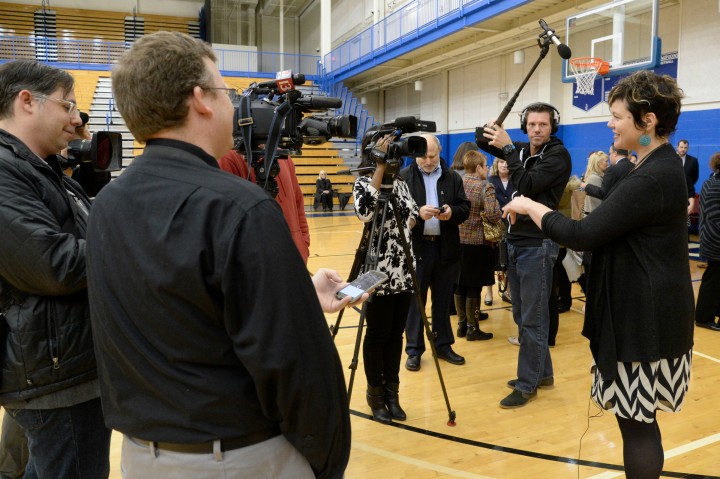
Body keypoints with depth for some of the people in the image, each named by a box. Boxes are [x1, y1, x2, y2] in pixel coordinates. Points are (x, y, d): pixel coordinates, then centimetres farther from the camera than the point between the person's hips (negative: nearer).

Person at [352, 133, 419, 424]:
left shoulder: (399, 182, 13)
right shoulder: (363, 183, -5)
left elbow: (412, 217, 13)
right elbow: (364, 211, -27)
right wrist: (380, 167, -24)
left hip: (403, 269, 6)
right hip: (378, 269, -5)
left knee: (396, 334, 11)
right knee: (378, 334, 3)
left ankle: (392, 392, 23)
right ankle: (375, 393, 18)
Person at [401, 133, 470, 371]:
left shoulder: (453, 178, 8)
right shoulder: (403, 177, -1)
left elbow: (465, 208, 6)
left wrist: (452, 212, -15)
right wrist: (417, 213, -24)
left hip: (446, 248, 3)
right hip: (415, 248, -3)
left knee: (443, 300, 13)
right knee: (415, 300, 5)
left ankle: (443, 345, 26)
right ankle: (414, 350, 16)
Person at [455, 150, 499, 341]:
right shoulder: (485, 186, -12)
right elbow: (493, 215, -21)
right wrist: (496, 203, -2)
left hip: (457, 241, 6)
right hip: (477, 242, -6)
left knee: (459, 284, 12)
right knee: (474, 286, 2)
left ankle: (461, 324, 22)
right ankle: (472, 328, 10)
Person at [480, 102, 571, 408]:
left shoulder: (558, 155, -8)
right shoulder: (523, 151, 12)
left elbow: (527, 185, -21)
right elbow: (488, 145, 26)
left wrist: (508, 148, -17)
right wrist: (493, 137, 5)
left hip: (538, 245, -7)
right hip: (515, 242, 8)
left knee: (532, 319, -2)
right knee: (521, 316, 13)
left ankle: (527, 384, 7)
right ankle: (542, 372, 27)